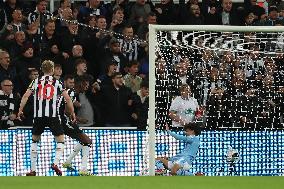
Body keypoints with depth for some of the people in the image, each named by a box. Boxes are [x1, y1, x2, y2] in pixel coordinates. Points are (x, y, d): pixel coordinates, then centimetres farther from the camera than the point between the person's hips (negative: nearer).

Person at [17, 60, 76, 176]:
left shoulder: (36, 82, 11)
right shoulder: (57, 82, 8)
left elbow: (26, 96, 0)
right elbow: (67, 99, 3)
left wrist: (20, 110, 4)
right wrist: (72, 113, 11)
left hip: (38, 116, 2)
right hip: (53, 116, -2)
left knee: (35, 140, 17)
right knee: (60, 140, 8)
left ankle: (33, 170, 12)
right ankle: (56, 163, -16)